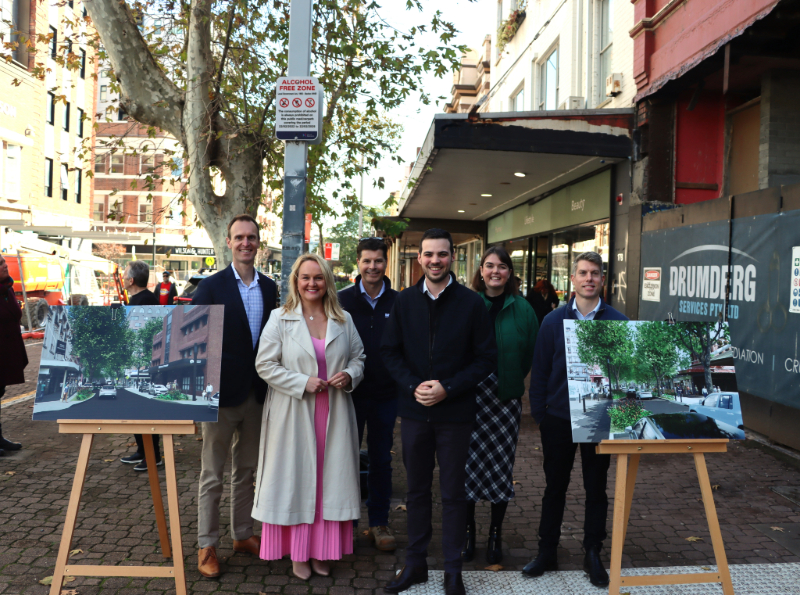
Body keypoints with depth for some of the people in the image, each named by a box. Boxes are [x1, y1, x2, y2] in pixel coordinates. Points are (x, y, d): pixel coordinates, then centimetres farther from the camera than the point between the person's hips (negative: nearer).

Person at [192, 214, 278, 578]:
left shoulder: (269, 288, 7)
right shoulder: (212, 286, -8)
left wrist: (271, 386, 5)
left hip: (257, 394, 5)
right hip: (222, 394, -5)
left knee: (247, 470, 17)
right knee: (212, 474, 6)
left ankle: (243, 535, 31)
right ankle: (206, 546, 18)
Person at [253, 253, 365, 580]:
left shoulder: (344, 320, 8)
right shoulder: (280, 319, -3)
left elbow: (358, 356, 14)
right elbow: (265, 365, -7)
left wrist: (350, 375, -8)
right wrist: (303, 382, -16)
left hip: (334, 415, 3)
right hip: (294, 416, -3)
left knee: (329, 479, 8)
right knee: (296, 479, 4)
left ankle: (321, 551, 23)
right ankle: (298, 553, 18)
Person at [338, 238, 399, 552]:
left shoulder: (398, 302, 0)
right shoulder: (343, 300, -2)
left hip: (385, 395, 1)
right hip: (350, 392, -1)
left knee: (381, 460, 10)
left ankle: (379, 522, 23)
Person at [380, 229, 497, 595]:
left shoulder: (471, 303, -4)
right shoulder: (404, 301, 4)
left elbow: (486, 359, -4)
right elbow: (389, 351, 5)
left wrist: (447, 389, -14)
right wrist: (414, 386, -10)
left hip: (455, 412, -2)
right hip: (414, 410, 3)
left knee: (453, 492, 7)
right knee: (416, 489, 13)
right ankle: (415, 563, 27)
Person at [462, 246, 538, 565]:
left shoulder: (521, 309, 3)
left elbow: (531, 353, 6)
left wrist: (513, 381, 3)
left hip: (506, 397, 1)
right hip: (469, 396, -1)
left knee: (501, 465, 6)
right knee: (468, 463, 1)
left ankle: (495, 535, 20)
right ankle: (467, 531, 18)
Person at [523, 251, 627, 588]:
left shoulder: (618, 322, -3)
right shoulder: (553, 321, -1)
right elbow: (540, 371, 2)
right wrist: (539, 414, 0)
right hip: (558, 418, 1)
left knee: (596, 488, 11)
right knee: (555, 487, 11)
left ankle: (593, 554, 26)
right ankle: (547, 551, 25)